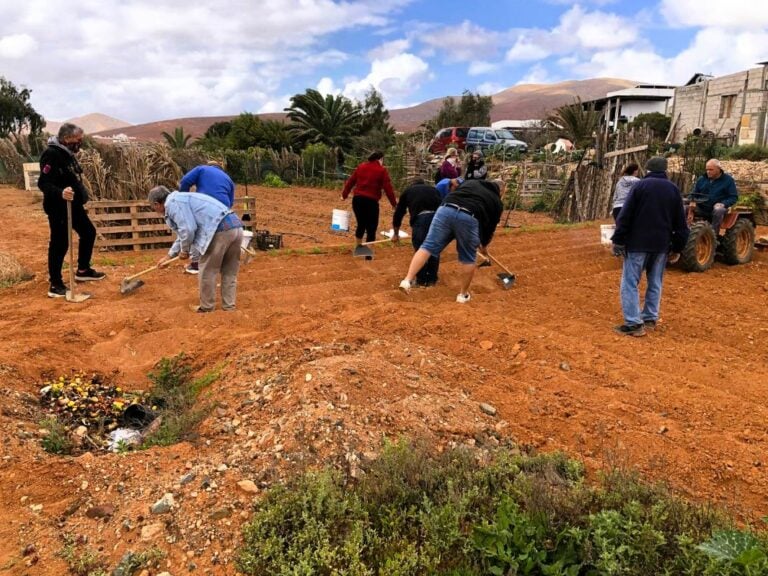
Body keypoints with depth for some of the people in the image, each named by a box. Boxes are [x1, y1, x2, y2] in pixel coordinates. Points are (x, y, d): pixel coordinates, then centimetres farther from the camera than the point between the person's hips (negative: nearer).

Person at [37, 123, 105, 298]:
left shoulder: (68, 152, 9)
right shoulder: (51, 155, -20)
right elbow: (43, 183, -26)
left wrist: (80, 195, 24)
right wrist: (60, 193, -43)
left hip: (74, 205, 10)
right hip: (58, 208, -10)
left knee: (89, 233, 19)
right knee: (60, 244, -4)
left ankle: (83, 271, 35)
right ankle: (55, 285, 6)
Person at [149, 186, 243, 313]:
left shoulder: (172, 203, 1)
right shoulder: (181, 200, 33)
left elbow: (188, 230, -11)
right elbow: (182, 235, 43)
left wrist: (184, 250, 8)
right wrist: (168, 256, 51)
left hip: (221, 230, -10)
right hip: (236, 227, 10)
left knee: (207, 271, 6)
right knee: (229, 272, 17)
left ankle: (206, 307, 18)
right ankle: (229, 306, 24)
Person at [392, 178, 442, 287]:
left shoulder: (408, 191, 30)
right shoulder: (433, 189, 36)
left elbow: (398, 213, 34)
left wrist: (396, 234, 45)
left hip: (420, 217, -3)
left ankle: (422, 280, 22)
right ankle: (432, 279, 29)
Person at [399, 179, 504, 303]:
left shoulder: (470, 182, 34)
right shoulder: (497, 202, 26)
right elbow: (490, 227, 29)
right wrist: (483, 245, 46)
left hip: (445, 210, 3)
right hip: (469, 218, -2)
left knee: (428, 246, 2)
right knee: (468, 258, 15)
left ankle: (407, 280, -9)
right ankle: (463, 294, 24)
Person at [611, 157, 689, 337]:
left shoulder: (640, 185, -4)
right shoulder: (673, 189, 9)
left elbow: (625, 215, -10)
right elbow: (680, 222, 11)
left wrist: (618, 240, -5)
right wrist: (677, 248, 17)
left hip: (637, 243, -5)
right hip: (661, 244, 5)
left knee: (630, 283, -3)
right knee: (655, 283, 16)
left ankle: (634, 323, -9)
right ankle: (650, 318, 21)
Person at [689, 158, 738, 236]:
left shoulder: (728, 180, 4)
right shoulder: (701, 180, 13)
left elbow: (734, 197, 1)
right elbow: (694, 194, 19)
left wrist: (723, 204, -19)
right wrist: (692, 201, -7)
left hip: (717, 207, -3)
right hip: (701, 209, 3)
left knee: (718, 211, -40)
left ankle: (714, 234, -36)